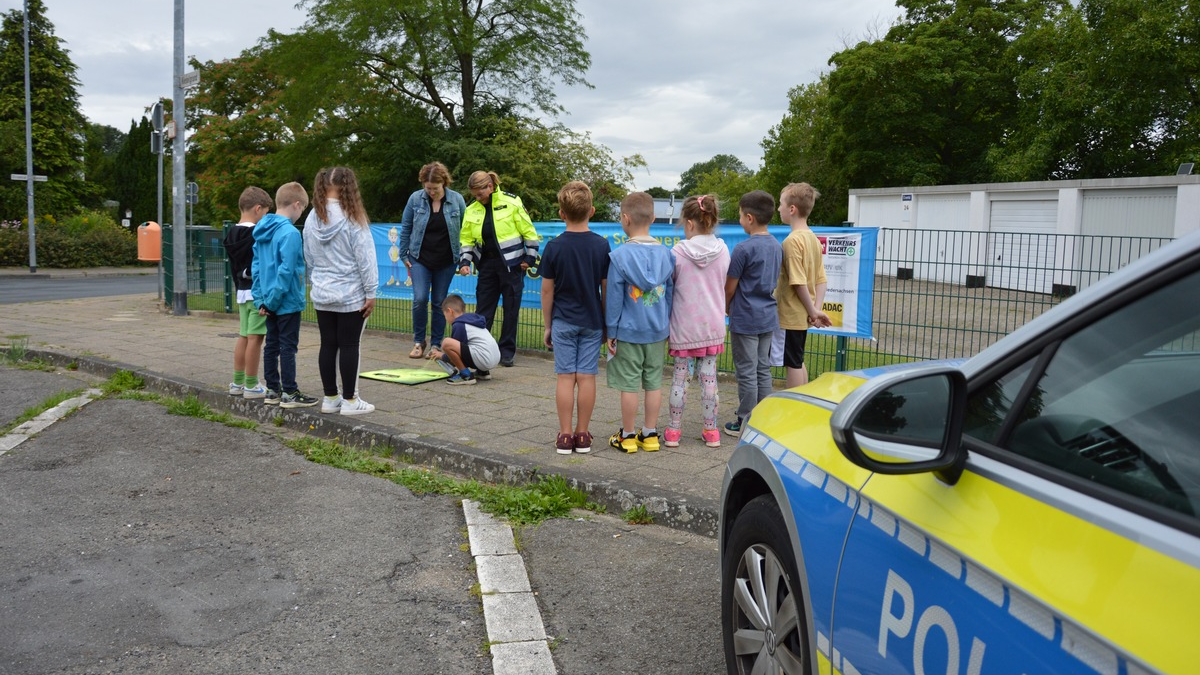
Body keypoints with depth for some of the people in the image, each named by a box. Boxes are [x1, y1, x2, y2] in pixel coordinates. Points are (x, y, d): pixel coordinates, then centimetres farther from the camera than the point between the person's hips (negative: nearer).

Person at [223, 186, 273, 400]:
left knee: (243, 336, 15)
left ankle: (237, 383, 20)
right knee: (255, 337, -4)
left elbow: (233, 265, 16)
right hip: (258, 291, -9)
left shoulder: (232, 234, 10)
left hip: (242, 291, 9)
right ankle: (251, 386, -1)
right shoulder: (257, 234, -15)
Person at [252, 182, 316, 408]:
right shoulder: (290, 233, -18)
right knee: (288, 346, -1)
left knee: (272, 345, 13)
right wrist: (273, 300, -14)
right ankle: (289, 393, 6)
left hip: (271, 302, 8)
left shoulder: (262, 230, 8)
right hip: (288, 302, -8)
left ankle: (273, 390, 22)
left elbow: (256, 266, 10)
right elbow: (286, 271, -22)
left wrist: (260, 298, 10)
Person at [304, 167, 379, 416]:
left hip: (322, 295, 5)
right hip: (351, 296, -5)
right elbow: (365, 258, -12)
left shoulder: (312, 219, 3)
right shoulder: (353, 218, -14)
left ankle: (330, 398, 19)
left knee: (328, 345, 11)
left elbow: (309, 258, 11)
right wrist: (371, 293, -7)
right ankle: (349, 401, 8)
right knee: (349, 346, 2)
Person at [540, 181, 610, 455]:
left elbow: (547, 290, -3)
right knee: (587, 377, 5)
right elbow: (606, 288, 0)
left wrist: (547, 325, 8)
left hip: (563, 321, -1)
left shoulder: (554, 246, -7)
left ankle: (565, 436, 6)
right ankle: (582, 435, 11)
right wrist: (607, 324, 11)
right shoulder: (601, 245, -4)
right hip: (592, 321, 1)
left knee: (565, 377, 3)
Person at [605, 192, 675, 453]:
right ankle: (650, 434, 20)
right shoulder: (666, 254, 0)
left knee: (629, 385, 4)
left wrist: (611, 332, -1)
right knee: (654, 383, 11)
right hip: (657, 332, 4)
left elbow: (614, 298, -9)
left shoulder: (619, 256, -13)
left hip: (628, 331, -4)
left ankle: (628, 436, 14)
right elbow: (670, 293, 7)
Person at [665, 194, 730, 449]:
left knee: (680, 377, 6)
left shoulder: (679, 252, -11)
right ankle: (711, 431, 14)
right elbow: (724, 287, 8)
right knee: (709, 376, 8)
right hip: (713, 324, 3)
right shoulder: (723, 250, -2)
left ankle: (674, 431, 13)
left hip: (684, 325, -2)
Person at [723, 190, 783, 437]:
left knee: (747, 373, 1)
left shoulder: (744, 248, -17)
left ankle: (746, 423, 9)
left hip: (745, 320, -7)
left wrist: (726, 308, 8)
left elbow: (730, 287, -11)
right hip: (768, 317, 7)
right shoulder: (777, 246, 6)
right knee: (763, 370, 14)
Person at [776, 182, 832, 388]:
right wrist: (816, 308, 3)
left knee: (793, 364, 0)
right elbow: (821, 280, 7)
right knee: (798, 362, 19)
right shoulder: (813, 238, 8)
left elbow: (798, 283, -21)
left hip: (789, 315, -9)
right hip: (803, 316, 9)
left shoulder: (792, 241, -18)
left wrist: (813, 312, -13)